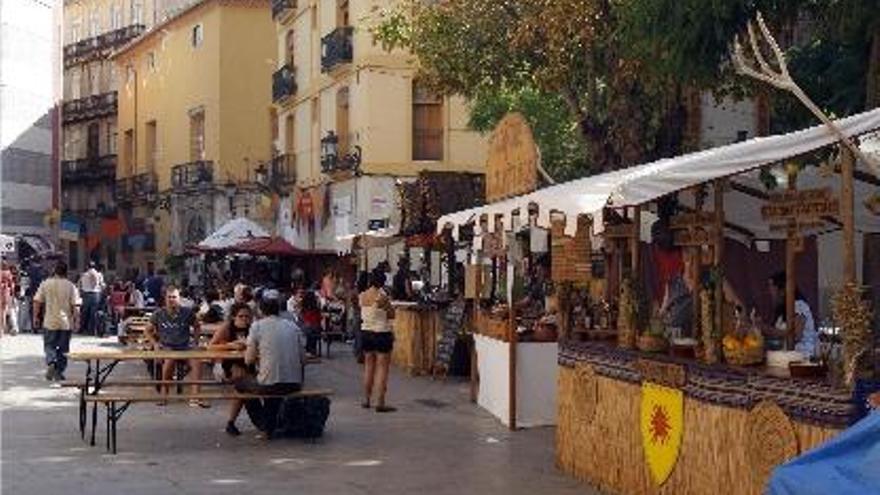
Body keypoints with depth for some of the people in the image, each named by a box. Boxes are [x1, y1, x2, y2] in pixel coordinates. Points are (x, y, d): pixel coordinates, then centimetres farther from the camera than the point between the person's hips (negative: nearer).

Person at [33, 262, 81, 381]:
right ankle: (59, 371, 9)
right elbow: (76, 305, -8)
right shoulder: (71, 286, -5)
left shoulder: (45, 284, -2)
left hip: (50, 322, 0)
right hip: (66, 323, 0)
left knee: (49, 345, 11)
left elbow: (37, 302, -1)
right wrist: (76, 320, 0)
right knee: (63, 348, 9)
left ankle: (51, 362, -14)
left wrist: (36, 315, 11)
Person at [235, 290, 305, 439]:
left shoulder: (257, 326, -4)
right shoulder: (292, 326, 7)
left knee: (241, 384, 26)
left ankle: (265, 426, 21)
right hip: (295, 384, 5)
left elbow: (249, 360, -4)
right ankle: (272, 424, 36)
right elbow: (301, 358, 10)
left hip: (270, 385, -4)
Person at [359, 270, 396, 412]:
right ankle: (380, 403, -3)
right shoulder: (382, 296, -17)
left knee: (369, 367, 17)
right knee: (382, 368, -1)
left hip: (366, 332, 6)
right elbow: (391, 315, -7)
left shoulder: (362, 296, 1)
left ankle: (366, 400, 23)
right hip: (381, 334, -6)